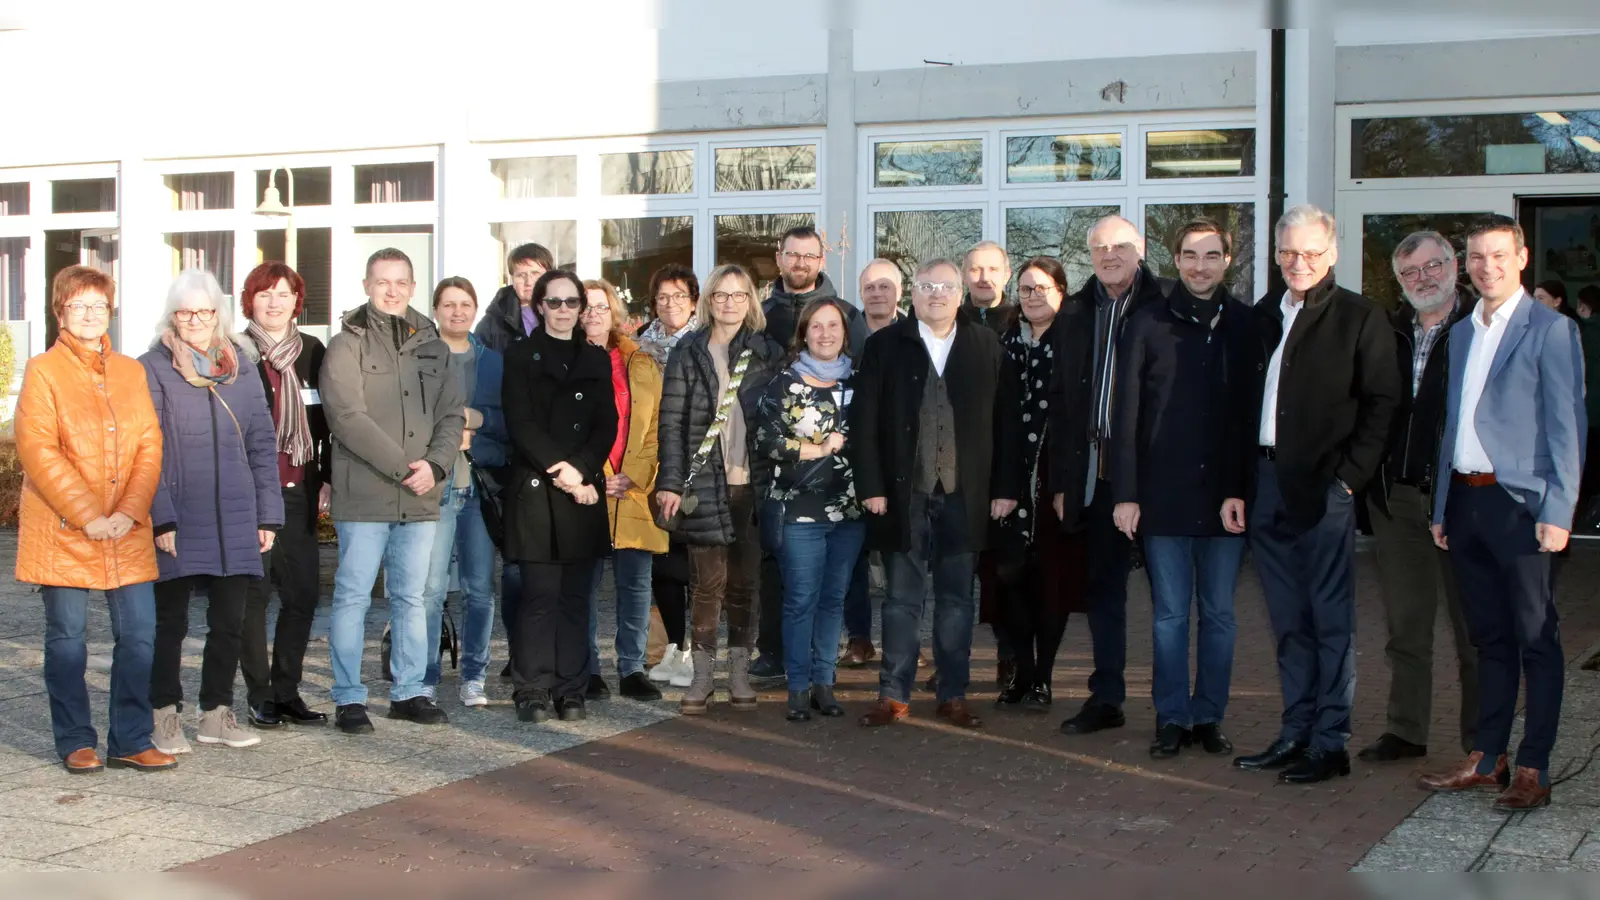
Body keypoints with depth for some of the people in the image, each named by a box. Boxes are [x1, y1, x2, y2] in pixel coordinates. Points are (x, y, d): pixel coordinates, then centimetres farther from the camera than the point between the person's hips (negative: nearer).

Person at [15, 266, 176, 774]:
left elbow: (149, 444, 6)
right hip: (63, 531, -4)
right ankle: (76, 742, 15)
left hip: (127, 529, 4)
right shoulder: (43, 371, -1)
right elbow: (38, 452, -10)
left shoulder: (130, 372, 12)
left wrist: (130, 510, -8)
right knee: (67, 636, 4)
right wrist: (87, 515, -15)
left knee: (139, 632, 1)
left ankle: (131, 741, 11)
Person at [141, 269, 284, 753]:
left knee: (229, 622, 8)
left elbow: (263, 444, 10)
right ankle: (166, 716, 17)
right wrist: (160, 517, -14)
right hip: (177, 522, -4)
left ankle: (216, 713, 21)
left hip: (234, 522, 4)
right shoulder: (153, 369, -3)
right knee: (171, 622, 6)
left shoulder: (241, 368, 10)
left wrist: (268, 514, 4)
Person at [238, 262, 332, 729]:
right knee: (253, 593, -1)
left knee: (303, 591, 3)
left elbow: (327, 422, 15)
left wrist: (327, 478, 9)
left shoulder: (312, 352, 11)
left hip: (300, 490, 4)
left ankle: (287, 690, 14)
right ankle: (261, 696, 7)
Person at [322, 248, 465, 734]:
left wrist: (435, 465, -8)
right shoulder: (347, 346, -2)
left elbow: (452, 415, 10)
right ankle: (349, 698, 6)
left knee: (411, 597, 11)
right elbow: (348, 417, -12)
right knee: (353, 596, -1)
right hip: (364, 494, -5)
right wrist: (402, 467, -16)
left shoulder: (432, 346, 14)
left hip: (421, 496, 5)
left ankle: (409, 692, 20)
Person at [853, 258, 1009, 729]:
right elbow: (864, 421, -1)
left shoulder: (986, 345, 5)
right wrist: (871, 486, -7)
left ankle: (953, 695, 16)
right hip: (905, 492, -1)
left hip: (965, 493, 1)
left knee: (957, 599, 8)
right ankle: (894, 694, 12)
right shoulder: (885, 345, 2)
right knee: (902, 598, 5)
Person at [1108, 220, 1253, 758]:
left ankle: (1209, 717, 18)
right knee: (1169, 614, 4)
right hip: (1164, 496, -1)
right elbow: (1127, 414, 0)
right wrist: (1125, 493, -6)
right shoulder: (1148, 325, 2)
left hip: (1226, 495, 1)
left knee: (1219, 614, 8)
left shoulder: (1246, 326, 5)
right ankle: (1172, 719, 13)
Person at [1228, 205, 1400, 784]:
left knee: (1331, 620, 0)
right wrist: (1236, 487, 10)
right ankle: (1295, 733, 20)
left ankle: (1330, 743, 6)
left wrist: (1348, 476, -12)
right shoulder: (1264, 317, 15)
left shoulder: (1359, 318, -2)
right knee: (1288, 621, 12)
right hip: (1267, 485, 6)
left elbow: (1382, 403, -6)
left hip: (1324, 488, -6)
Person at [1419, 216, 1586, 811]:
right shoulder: (1461, 333, 16)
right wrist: (1442, 507, 14)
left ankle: (1533, 771, 5)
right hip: (1466, 500, 7)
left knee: (1536, 640, 0)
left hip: (1519, 503, -7)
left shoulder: (1549, 329, -5)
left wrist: (1557, 512, -15)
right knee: (1489, 638, 14)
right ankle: (1487, 759, 21)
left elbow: (1566, 426, -9)